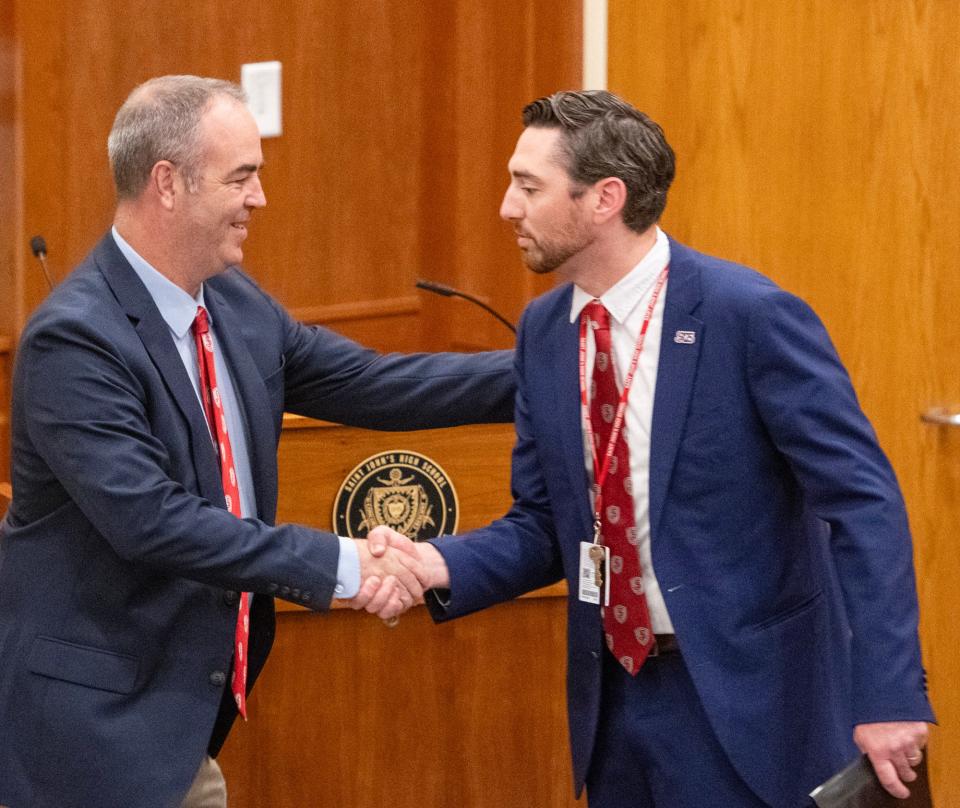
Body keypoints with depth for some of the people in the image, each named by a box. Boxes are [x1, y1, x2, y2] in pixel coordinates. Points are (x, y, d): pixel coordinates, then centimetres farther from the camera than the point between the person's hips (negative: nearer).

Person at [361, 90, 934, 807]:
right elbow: (543, 524, 10)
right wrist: (442, 565, -10)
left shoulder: (751, 316, -16)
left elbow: (863, 503, -17)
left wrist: (888, 696, -23)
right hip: (616, 690, 6)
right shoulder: (544, 330, 5)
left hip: (746, 695, -6)